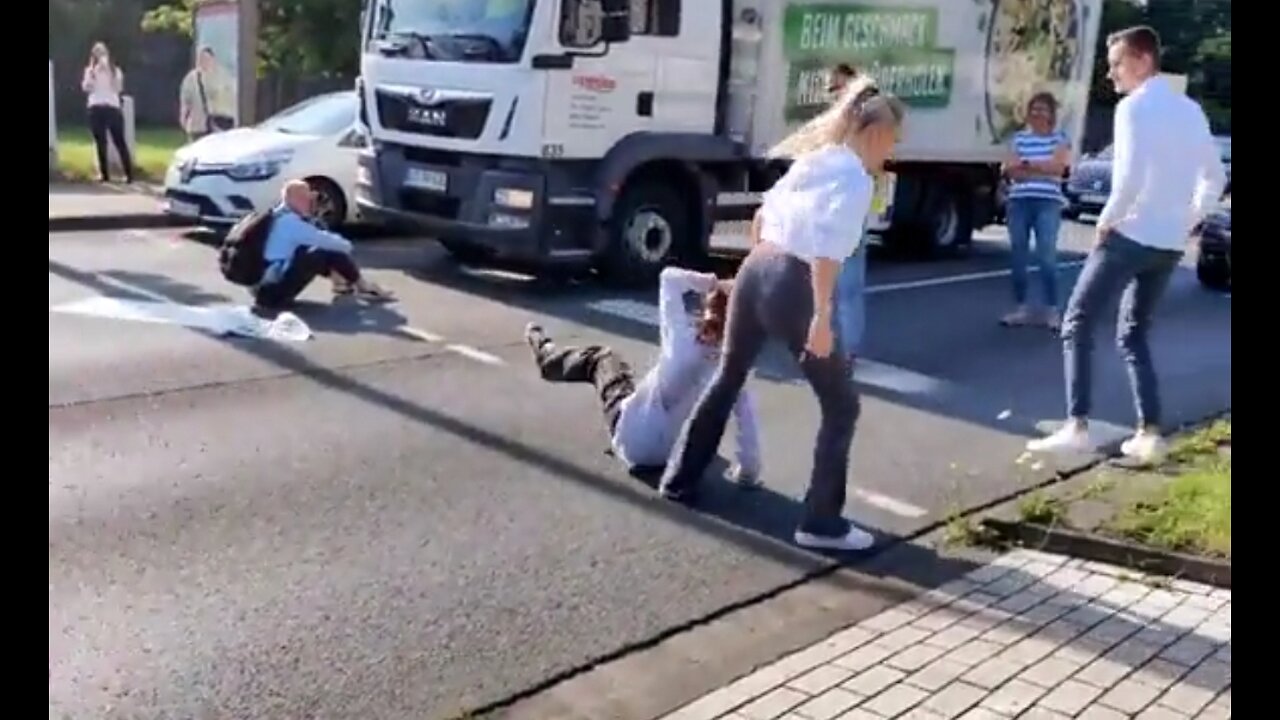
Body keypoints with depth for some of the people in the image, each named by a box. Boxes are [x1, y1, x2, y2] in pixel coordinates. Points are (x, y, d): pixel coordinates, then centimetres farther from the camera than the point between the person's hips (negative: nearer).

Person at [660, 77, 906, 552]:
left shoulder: (816, 159, 17)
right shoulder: (857, 177, -8)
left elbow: (762, 217, 25)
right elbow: (827, 249, -20)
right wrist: (822, 317, -22)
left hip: (754, 272, 9)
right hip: (792, 288, -9)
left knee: (727, 379, 26)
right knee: (841, 405, 4)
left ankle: (679, 481, 36)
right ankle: (821, 522, 7)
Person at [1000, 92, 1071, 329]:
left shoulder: (1060, 138, 7)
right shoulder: (1019, 138, 13)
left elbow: (1058, 166, -8)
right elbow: (1010, 170, 2)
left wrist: (1026, 163, -8)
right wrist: (1043, 169, -9)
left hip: (1048, 202, -3)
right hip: (1019, 201, 3)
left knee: (1047, 256, -8)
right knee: (1017, 255, 3)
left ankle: (1052, 310, -6)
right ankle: (1020, 308, 10)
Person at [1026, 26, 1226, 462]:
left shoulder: (1134, 107, -11)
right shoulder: (1191, 111, 14)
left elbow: (1130, 178, -23)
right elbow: (1214, 179, 18)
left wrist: (1106, 220, -10)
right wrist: (1187, 222, 20)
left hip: (1131, 235, -8)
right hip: (1170, 244, 8)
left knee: (1078, 326, 0)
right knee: (1134, 336, 17)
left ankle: (1077, 428, -8)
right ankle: (1150, 434, 8)